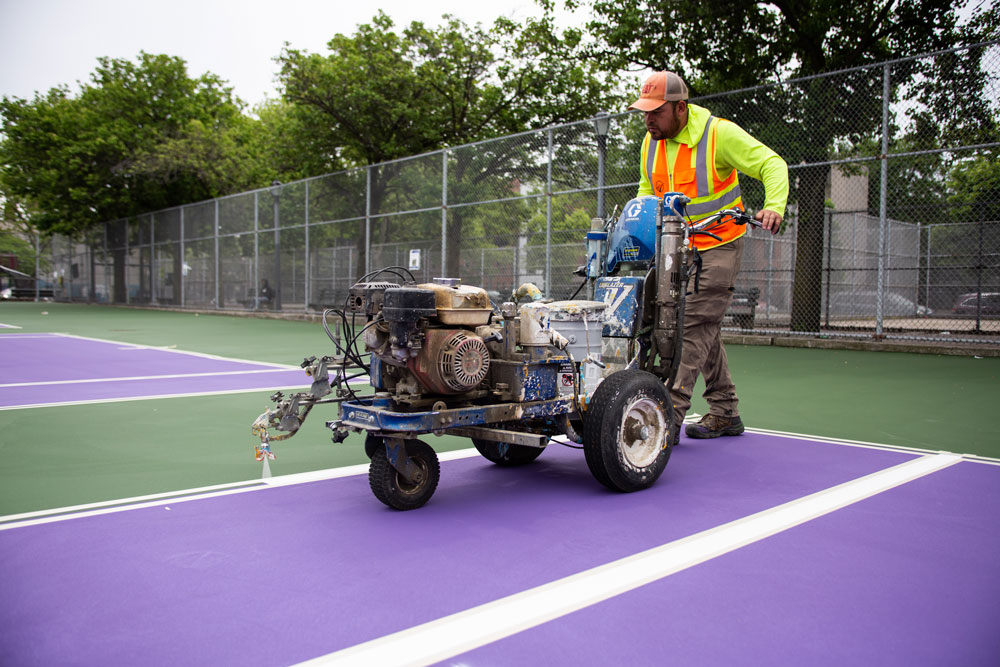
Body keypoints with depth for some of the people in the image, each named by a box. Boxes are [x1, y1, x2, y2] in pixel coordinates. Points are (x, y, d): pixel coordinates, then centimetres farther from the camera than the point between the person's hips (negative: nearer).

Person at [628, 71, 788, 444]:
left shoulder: (720, 134, -14)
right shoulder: (651, 142, 5)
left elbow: (771, 164, -13)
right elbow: (648, 190, 19)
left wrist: (774, 206, -30)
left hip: (718, 247, -7)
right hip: (678, 249, 7)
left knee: (694, 328, -14)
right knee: (705, 330, 10)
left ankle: (669, 417, -14)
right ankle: (725, 413, 20)